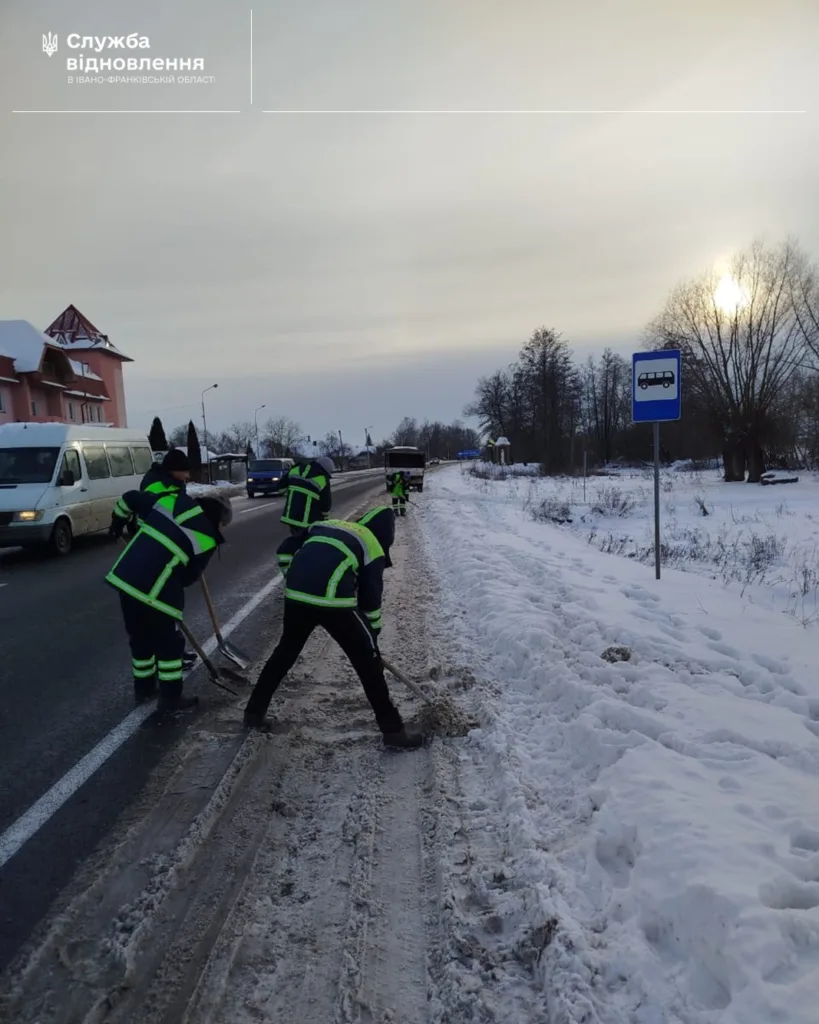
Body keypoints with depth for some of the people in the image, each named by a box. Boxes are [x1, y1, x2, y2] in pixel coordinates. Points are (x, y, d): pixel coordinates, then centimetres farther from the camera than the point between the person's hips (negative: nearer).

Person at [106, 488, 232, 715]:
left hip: (123, 576, 7)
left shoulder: (174, 500, 9)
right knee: (169, 643, 11)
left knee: (140, 637, 23)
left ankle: (143, 689, 39)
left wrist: (118, 522, 31)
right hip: (155, 591, -7)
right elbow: (188, 576, 4)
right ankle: (170, 700, 19)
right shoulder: (208, 539, -2)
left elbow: (131, 498, 14)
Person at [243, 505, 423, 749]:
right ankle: (393, 731, 15)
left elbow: (285, 549, 21)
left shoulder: (327, 525, 26)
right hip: (333, 602, -5)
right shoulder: (373, 547, 13)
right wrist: (373, 635, 22)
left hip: (296, 596, 5)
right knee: (368, 660, 9)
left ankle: (254, 712, 39)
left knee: (285, 652, 28)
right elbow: (370, 598, 10)